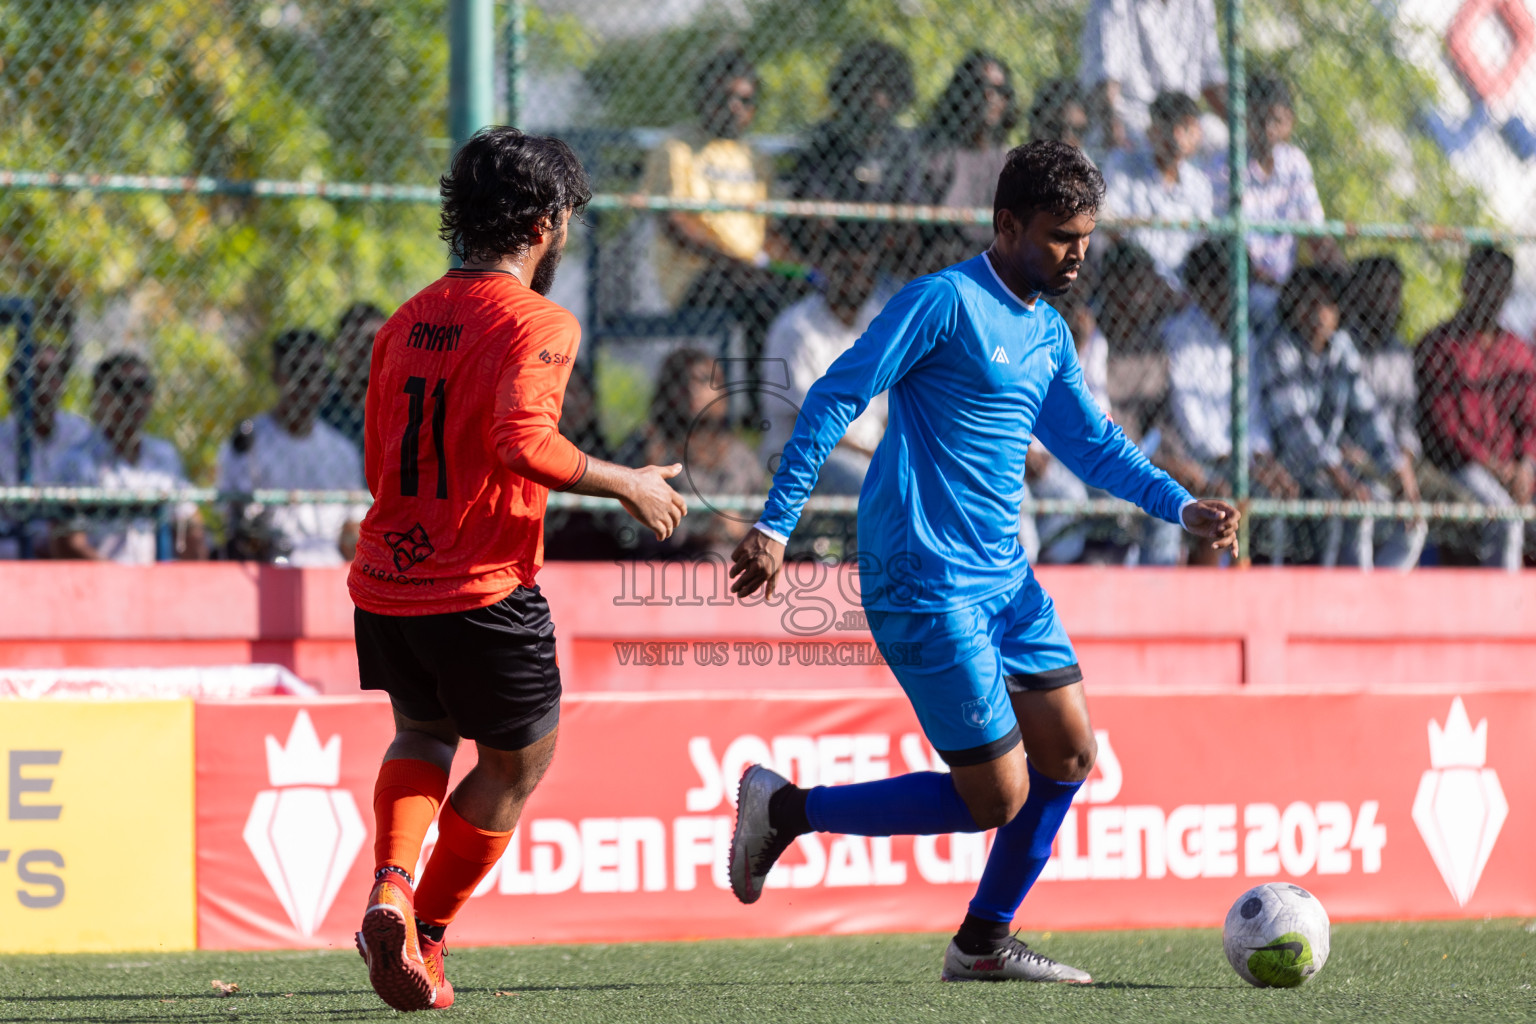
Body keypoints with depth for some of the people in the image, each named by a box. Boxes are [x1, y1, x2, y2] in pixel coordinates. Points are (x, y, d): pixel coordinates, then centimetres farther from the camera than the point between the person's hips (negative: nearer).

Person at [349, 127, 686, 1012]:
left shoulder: (408, 322, 12)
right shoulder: (536, 323, -11)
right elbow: (523, 440, -27)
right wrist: (627, 485, -15)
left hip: (386, 581, 6)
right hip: (482, 590, -6)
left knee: (423, 735, 29)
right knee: (518, 763, 16)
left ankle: (391, 889, 4)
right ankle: (424, 937, 13)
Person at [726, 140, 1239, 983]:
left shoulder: (1048, 335, 14)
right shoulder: (944, 302, -12)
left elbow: (1091, 442, 25)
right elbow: (834, 399, -14)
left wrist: (1182, 508, 10)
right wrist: (775, 524, -18)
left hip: (1003, 576, 9)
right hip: (926, 586, -9)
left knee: (1068, 754, 8)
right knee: (995, 798, -8)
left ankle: (984, 942, 21)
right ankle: (785, 809, 4)